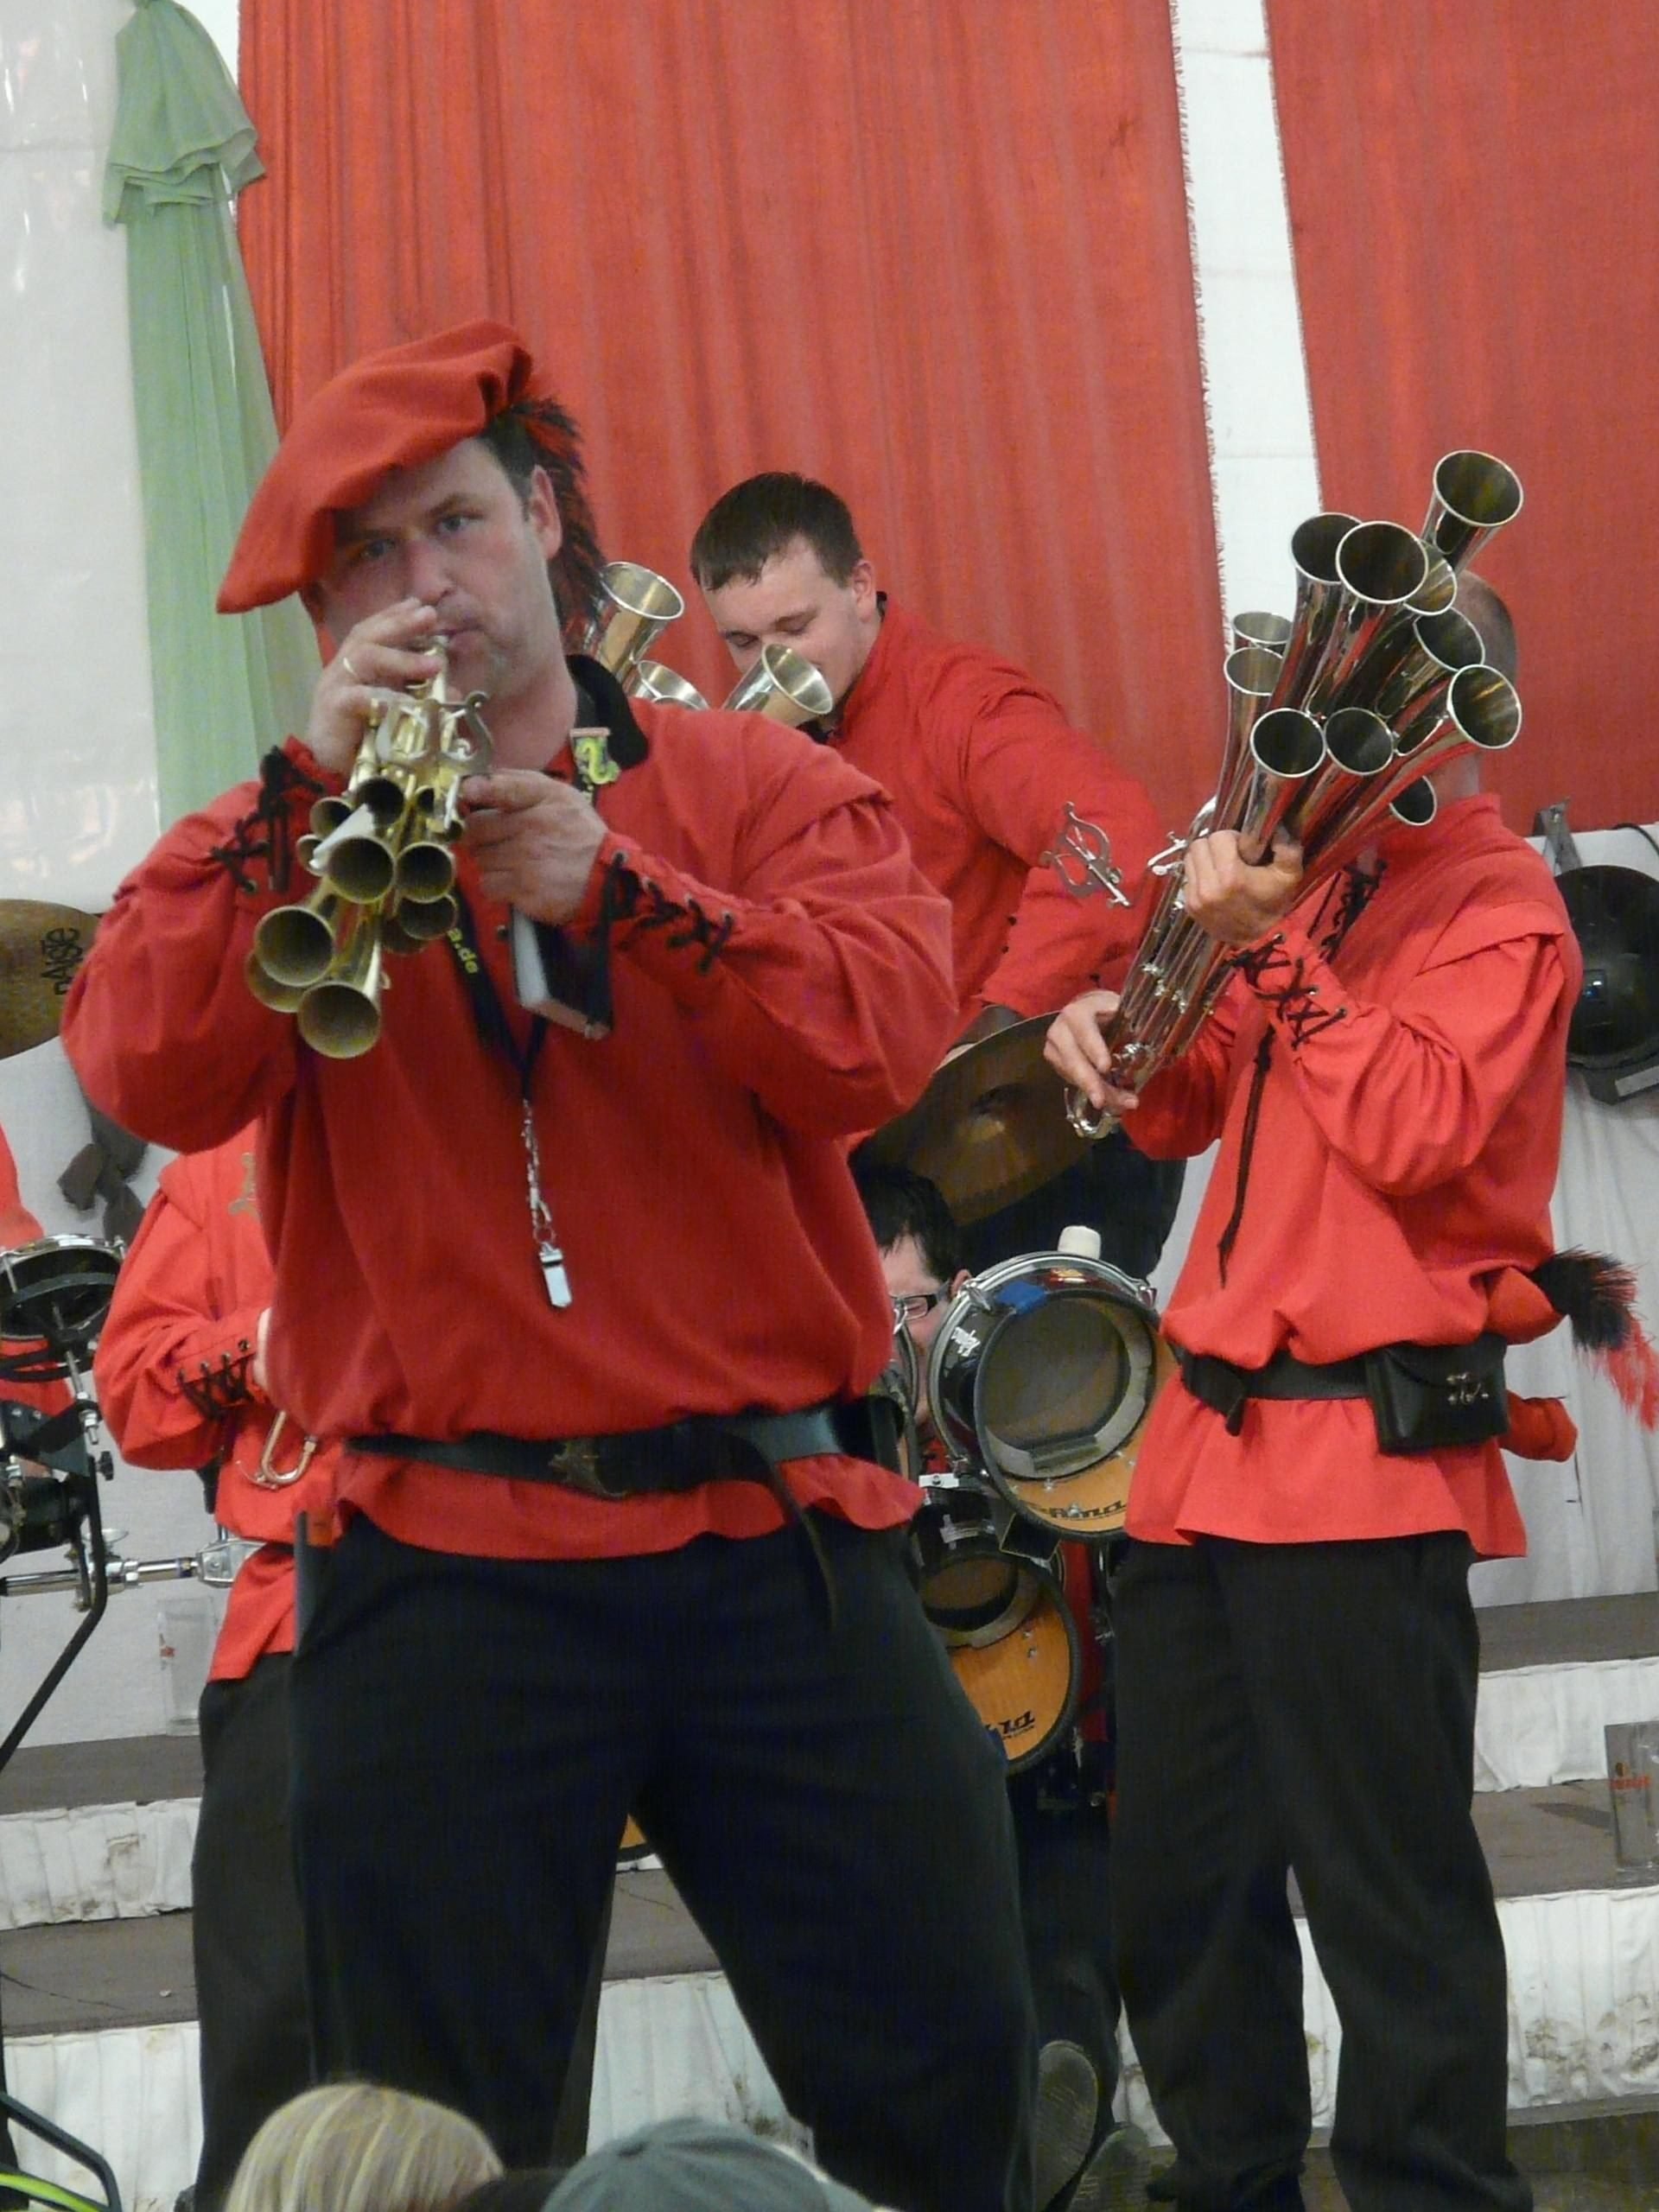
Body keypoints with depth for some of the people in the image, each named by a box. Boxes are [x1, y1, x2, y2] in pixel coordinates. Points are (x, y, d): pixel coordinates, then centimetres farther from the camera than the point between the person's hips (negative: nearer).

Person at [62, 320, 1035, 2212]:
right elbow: (148, 1077, -11)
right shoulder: (272, 849, 9)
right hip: (449, 1575, 0)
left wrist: (617, 889, -20)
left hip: (774, 1540, 0)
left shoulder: (754, 788, 9)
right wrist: (321, 783, -16)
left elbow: (882, 1039, -9)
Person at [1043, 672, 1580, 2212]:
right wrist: (1118, 1035, 3)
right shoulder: (1318, 879, 18)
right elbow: (1186, 1111, 23)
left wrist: (1274, 946, -16)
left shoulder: (1494, 904, -5)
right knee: (1176, 1882, 12)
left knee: (1388, 1895, -7)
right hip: (1207, 1446, 8)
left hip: (1362, 1460, -8)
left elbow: (1415, 1133, -19)